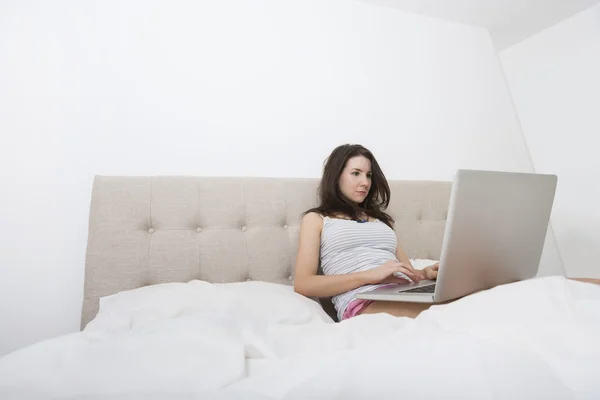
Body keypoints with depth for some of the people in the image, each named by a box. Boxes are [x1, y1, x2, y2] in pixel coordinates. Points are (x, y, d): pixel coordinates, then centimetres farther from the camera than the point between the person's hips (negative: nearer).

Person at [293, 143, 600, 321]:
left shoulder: (380, 218, 29)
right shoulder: (316, 219, 13)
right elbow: (302, 284, 0)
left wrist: (428, 273, -2)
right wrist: (369, 274, -11)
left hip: (405, 294, 5)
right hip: (364, 302, -5)